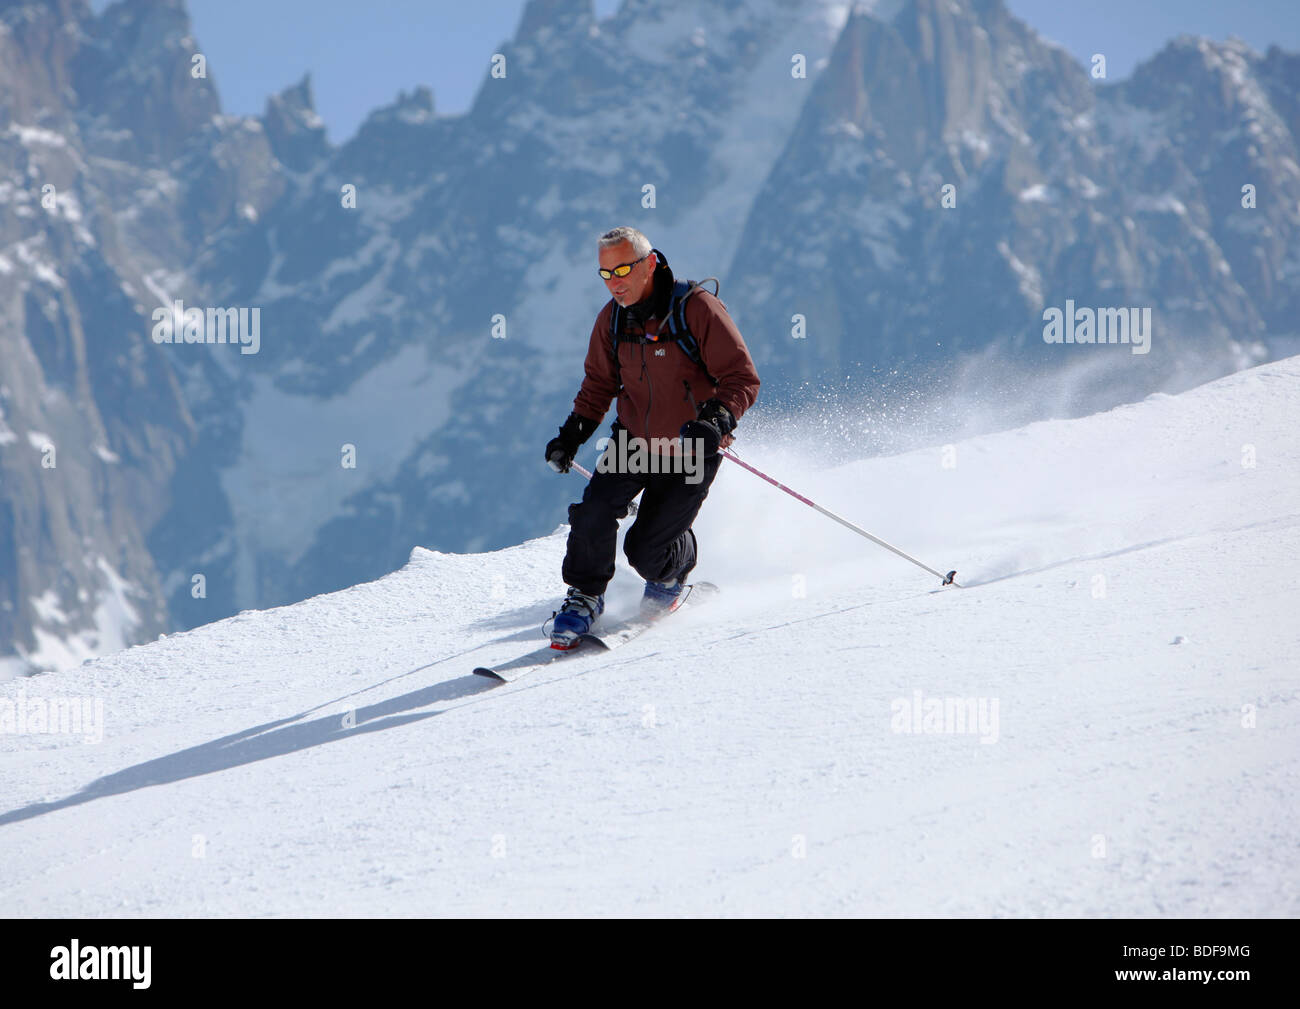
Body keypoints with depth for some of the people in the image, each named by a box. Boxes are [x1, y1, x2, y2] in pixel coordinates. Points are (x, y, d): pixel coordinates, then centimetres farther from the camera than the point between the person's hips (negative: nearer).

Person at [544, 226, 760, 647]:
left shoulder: (696, 309, -21)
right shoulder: (612, 319, -3)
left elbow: (743, 378, -20)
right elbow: (600, 383, 14)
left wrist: (718, 417, -37)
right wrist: (573, 432, 1)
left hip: (689, 452, -4)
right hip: (633, 440, 4)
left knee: (647, 550, -6)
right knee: (594, 512, -17)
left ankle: (673, 570, 30)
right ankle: (585, 596, 7)